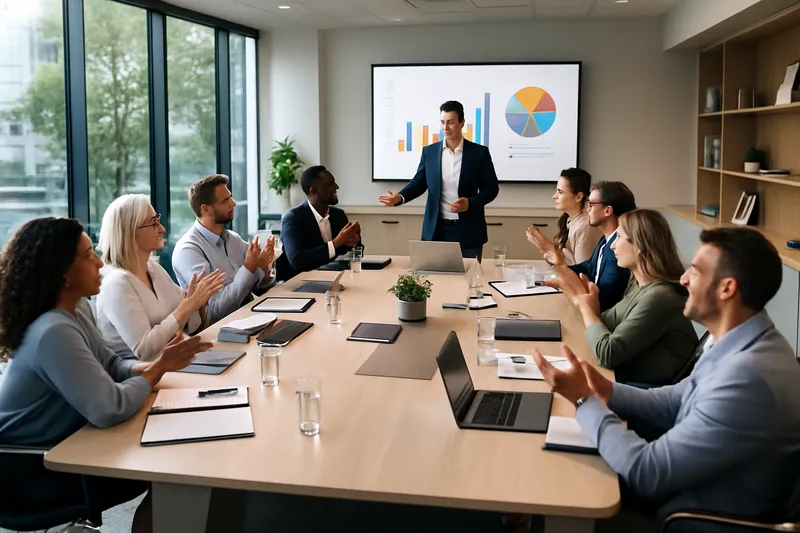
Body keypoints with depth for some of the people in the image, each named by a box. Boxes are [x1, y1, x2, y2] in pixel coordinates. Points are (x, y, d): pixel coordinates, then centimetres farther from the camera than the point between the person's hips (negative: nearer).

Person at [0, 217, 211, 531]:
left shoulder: (77, 309, 1)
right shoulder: (54, 332, -30)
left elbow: (110, 365, 9)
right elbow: (111, 409, -36)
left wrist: (157, 365, -12)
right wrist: (157, 368, -19)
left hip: (59, 444, 9)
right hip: (30, 471, -9)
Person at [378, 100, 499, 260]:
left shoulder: (479, 152, -2)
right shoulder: (429, 151, 4)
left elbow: (491, 188, 0)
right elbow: (419, 182, 9)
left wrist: (470, 203, -16)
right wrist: (399, 197, -10)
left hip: (468, 231, -1)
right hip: (436, 231, 2)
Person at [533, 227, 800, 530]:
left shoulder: (747, 378, -33)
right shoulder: (741, 346, -1)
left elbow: (648, 474, -28)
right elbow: (674, 404, 9)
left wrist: (584, 400, -17)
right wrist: (607, 392, -7)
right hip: (682, 488, 8)